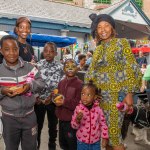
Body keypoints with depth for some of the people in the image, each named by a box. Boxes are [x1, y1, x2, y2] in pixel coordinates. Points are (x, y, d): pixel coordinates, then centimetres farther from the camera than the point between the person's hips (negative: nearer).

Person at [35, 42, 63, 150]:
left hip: (52, 100, -1)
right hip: (39, 100, 1)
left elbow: (59, 85, -9)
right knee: (37, 124, 13)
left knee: (52, 124, 15)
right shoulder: (38, 65, -2)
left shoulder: (59, 67, -7)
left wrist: (50, 97, -17)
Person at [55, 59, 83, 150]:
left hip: (72, 120, -6)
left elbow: (79, 103, -20)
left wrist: (64, 102, -22)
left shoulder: (79, 84, -14)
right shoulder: (61, 83, 8)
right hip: (62, 118, 7)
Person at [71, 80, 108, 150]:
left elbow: (103, 124, -1)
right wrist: (77, 119, -27)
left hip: (95, 142, 0)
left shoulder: (98, 109, -10)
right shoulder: (78, 108, -12)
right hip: (82, 142, 0)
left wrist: (105, 137, -3)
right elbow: (74, 126, -8)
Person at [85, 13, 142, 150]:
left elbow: (130, 68, -8)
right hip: (100, 94, 5)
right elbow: (92, 71, 16)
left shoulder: (121, 43, -2)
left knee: (113, 130, -3)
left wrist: (129, 93, -14)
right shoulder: (98, 48, 12)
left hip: (117, 94, -5)